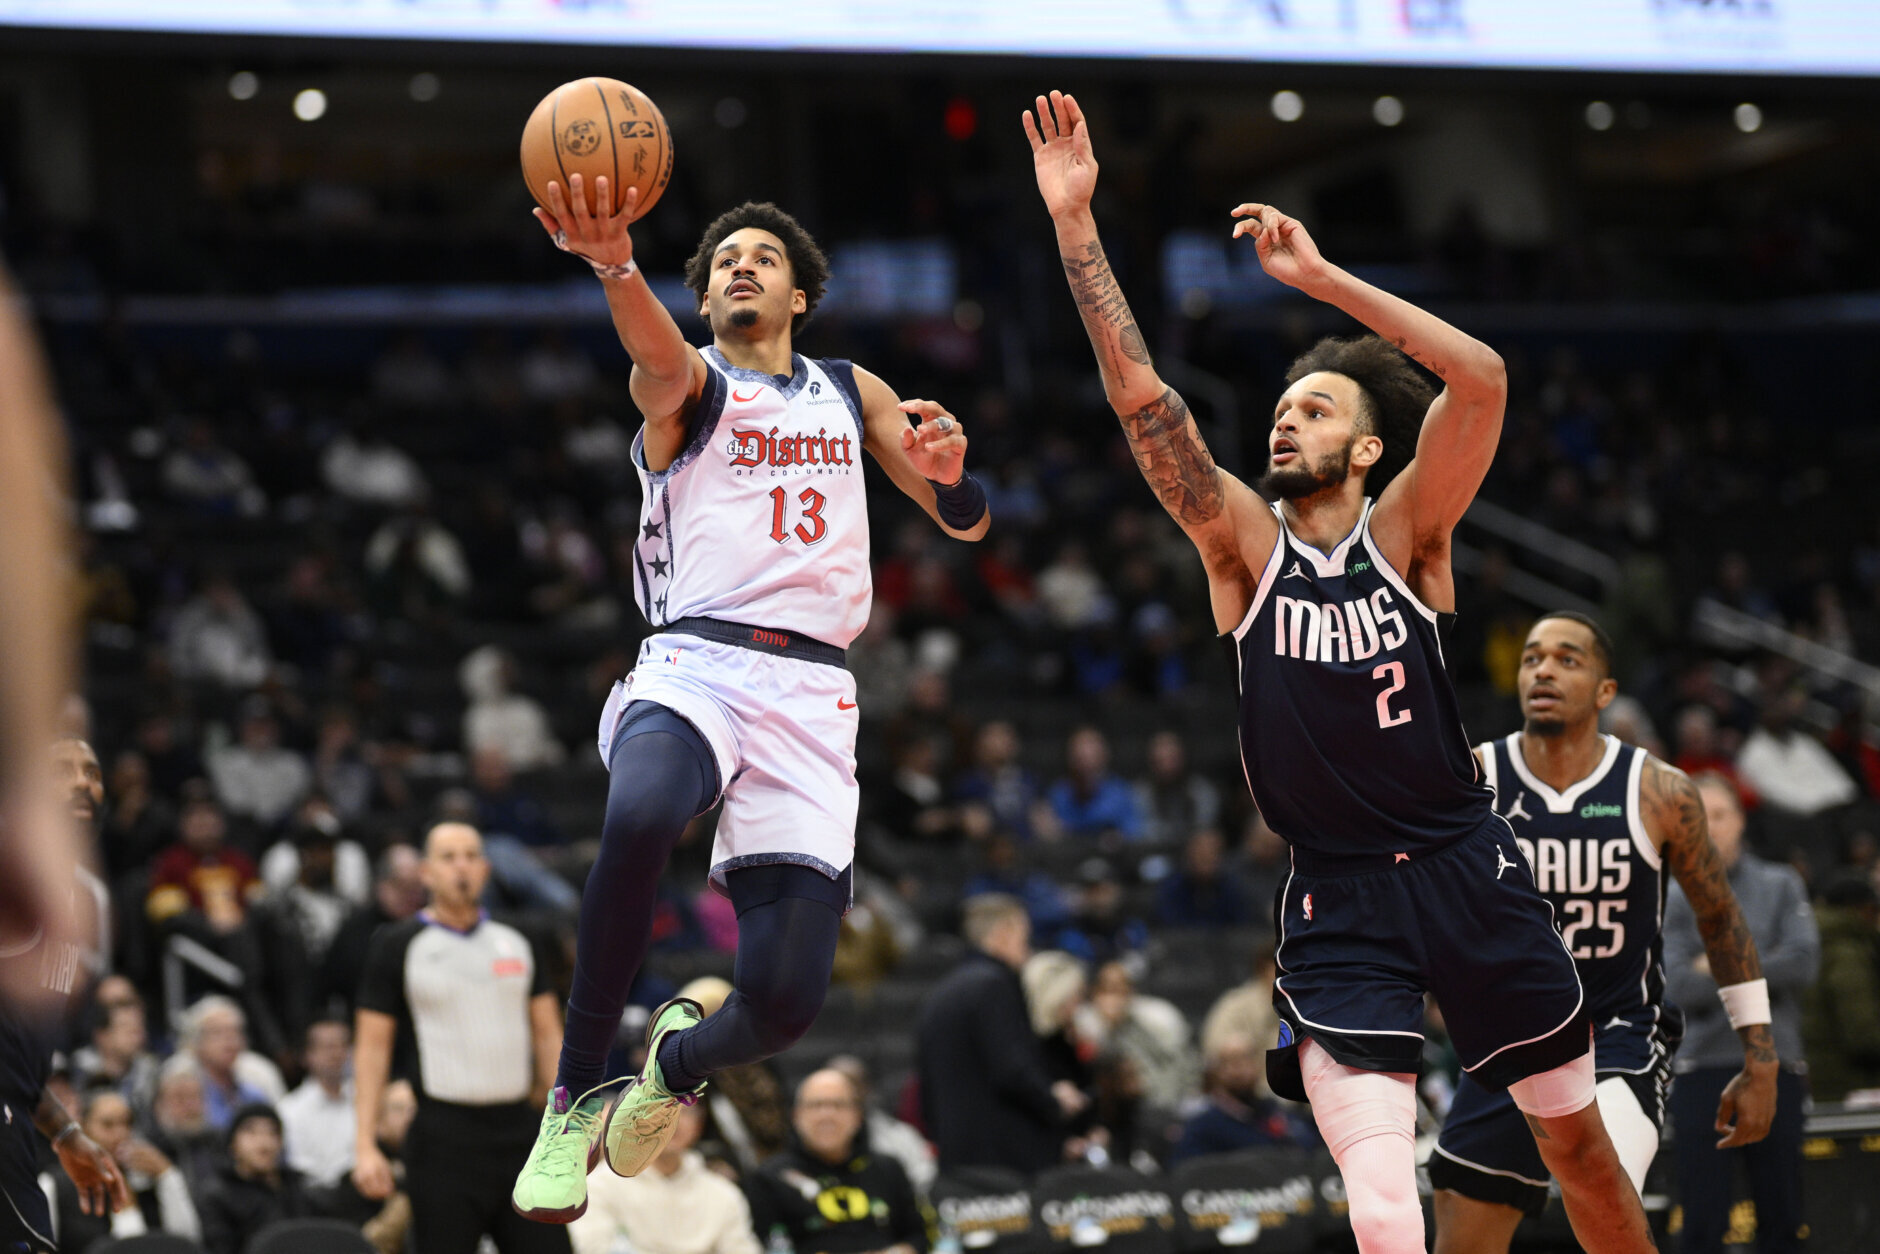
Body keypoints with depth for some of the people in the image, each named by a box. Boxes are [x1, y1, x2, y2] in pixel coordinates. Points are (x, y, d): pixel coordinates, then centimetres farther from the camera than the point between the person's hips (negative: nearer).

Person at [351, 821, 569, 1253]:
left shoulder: (516, 943, 12)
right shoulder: (398, 946, 0)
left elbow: (548, 1035, 15)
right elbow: (371, 1047, -1)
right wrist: (365, 1145, -9)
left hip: (518, 1131, 4)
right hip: (445, 1134, -4)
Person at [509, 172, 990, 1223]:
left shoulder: (853, 392, 21)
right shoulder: (690, 383, 8)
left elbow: (968, 523, 17)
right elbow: (661, 359, -19)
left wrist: (949, 468, -9)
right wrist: (615, 262, -43)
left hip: (810, 690, 3)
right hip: (697, 660, -3)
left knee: (785, 1000, -10)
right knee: (639, 818, -40)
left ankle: (680, 1057, 29)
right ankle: (577, 1097, -22)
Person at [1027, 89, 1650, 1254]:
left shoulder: (1404, 531, -2)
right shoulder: (1246, 544, 1)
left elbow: (1483, 379, -18)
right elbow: (1141, 396, -8)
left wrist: (1323, 276, -19)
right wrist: (1076, 222, -14)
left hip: (1466, 871, 0)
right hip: (1335, 899, 0)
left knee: (1579, 1137, 14)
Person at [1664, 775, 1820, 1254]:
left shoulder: (1780, 885, 8)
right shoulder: (1675, 898, 3)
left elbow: (1804, 960, -5)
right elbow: (1679, 986, -9)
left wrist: (1722, 968, -8)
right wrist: (1762, 972, -9)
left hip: (1775, 1066, 2)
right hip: (1705, 1071, -2)